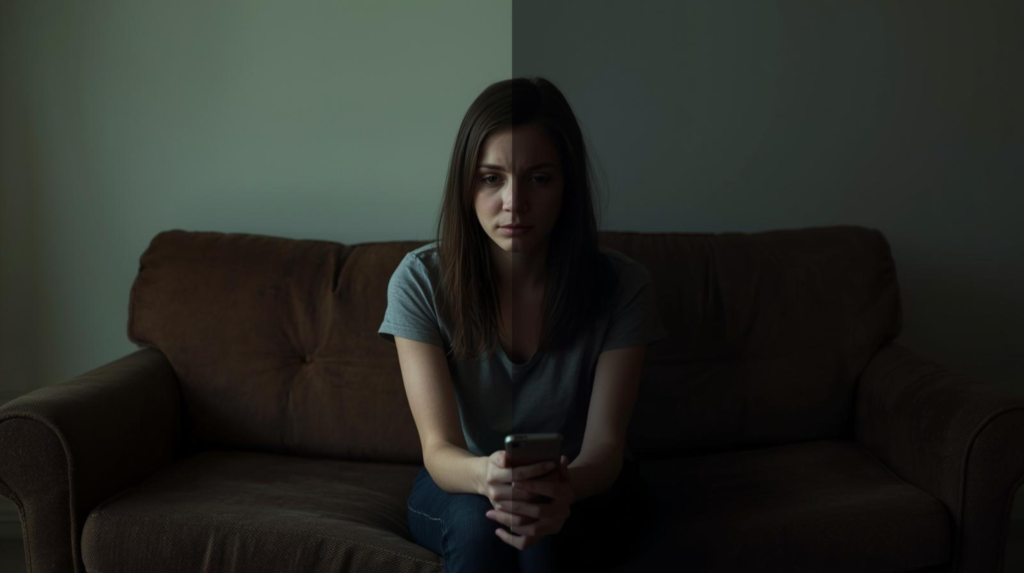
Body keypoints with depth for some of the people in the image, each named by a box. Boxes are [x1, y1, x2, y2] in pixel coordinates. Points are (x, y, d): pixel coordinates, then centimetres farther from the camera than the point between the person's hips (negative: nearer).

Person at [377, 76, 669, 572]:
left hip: (583, 491, 0)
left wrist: (566, 487, -45)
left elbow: (605, 444, -20)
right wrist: (485, 475, -46)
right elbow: (438, 447, -21)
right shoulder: (420, 280, -16)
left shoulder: (622, 286, -15)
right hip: (460, 485, 1)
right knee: (478, 521, -34)